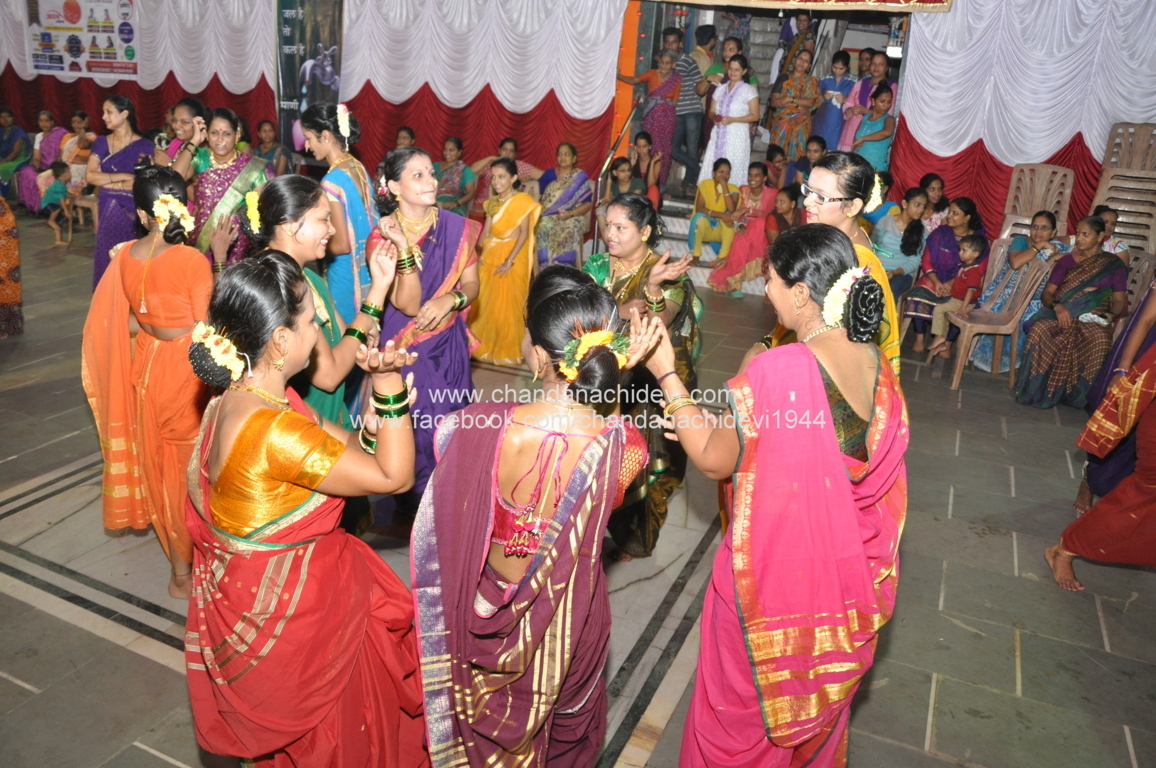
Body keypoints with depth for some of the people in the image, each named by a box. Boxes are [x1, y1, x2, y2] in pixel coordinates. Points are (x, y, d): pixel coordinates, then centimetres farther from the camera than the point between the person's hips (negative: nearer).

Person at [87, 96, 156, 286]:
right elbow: (90, 176, -2)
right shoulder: (101, 143, 8)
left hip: (132, 211, -4)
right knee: (105, 256, 6)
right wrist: (124, 177, -12)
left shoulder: (144, 146, -4)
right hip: (107, 208, 4)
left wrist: (105, 181, -6)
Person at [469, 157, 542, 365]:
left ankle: (508, 351, 11)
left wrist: (509, 261, -19)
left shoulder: (523, 201, -8)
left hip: (513, 257, -6)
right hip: (490, 256, 6)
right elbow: (486, 231, 9)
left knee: (508, 305, -1)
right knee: (485, 302, 9)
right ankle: (485, 346, 23)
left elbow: (524, 234, -13)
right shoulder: (492, 202, 11)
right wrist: (478, 252, -6)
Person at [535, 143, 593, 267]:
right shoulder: (549, 173, 15)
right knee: (543, 229, -32)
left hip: (572, 217, -2)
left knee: (569, 231, -35)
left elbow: (588, 203, 2)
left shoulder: (581, 177, 7)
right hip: (549, 217, 2)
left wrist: (570, 214, -14)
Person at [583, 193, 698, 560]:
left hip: (647, 391, -3)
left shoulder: (669, 273, -9)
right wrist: (623, 311, -29)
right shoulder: (598, 266, 3)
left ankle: (632, 539, 30)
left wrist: (653, 286, -40)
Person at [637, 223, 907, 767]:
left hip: (775, 574, -7)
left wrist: (666, 373, -13)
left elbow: (714, 461, -19)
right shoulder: (877, 365, -7)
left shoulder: (779, 371, -30)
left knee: (744, 710, 21)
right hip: (847, 574, 7)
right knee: (819, 699, 32)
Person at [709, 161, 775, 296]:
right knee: (741, 241, -34)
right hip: (745, 229, 1)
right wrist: (740, 225, -24)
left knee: (759, 222, -36)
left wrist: (747, 210, -35)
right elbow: (738, 214, -3)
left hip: (761, 232, -1)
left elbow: (766, 213, -22)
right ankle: (734, 282, -31)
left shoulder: (772, 193, -7)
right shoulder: (743, 190, 3)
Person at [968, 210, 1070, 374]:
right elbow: (1015, 263, -22)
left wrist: (1059, 257, -16)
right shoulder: (1021, 241, -1)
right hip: (1005, 295, -2)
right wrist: (1040, 246, -16)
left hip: (1032, 303, 2)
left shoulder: (1057, 248, 8)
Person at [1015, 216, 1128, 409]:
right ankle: (1035, 391, -25)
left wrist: (1112, 315, -15)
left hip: (1094, 319, -1)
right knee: (1039, 330, -35)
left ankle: (1078, 394, -21)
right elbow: (1047, 293, 7)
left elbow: (1119, 300, 8)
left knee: (1100, 340, -38)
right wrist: (1057, 307, -16)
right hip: (1062, 314, 1)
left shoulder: (1114, 264, 12)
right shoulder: (1067, 260, 14)